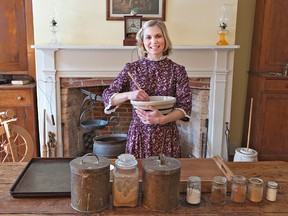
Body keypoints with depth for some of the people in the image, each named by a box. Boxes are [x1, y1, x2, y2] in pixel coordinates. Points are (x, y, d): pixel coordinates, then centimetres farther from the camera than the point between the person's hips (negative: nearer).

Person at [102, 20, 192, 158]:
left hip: (167, 135, 0)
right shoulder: (132, 68, 0)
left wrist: (163, 119, -23)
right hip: (139, 134, 0)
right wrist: (128, 95, -19)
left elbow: (185, 106, -6)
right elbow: (107, 96, 0)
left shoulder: (177, 70, -1)